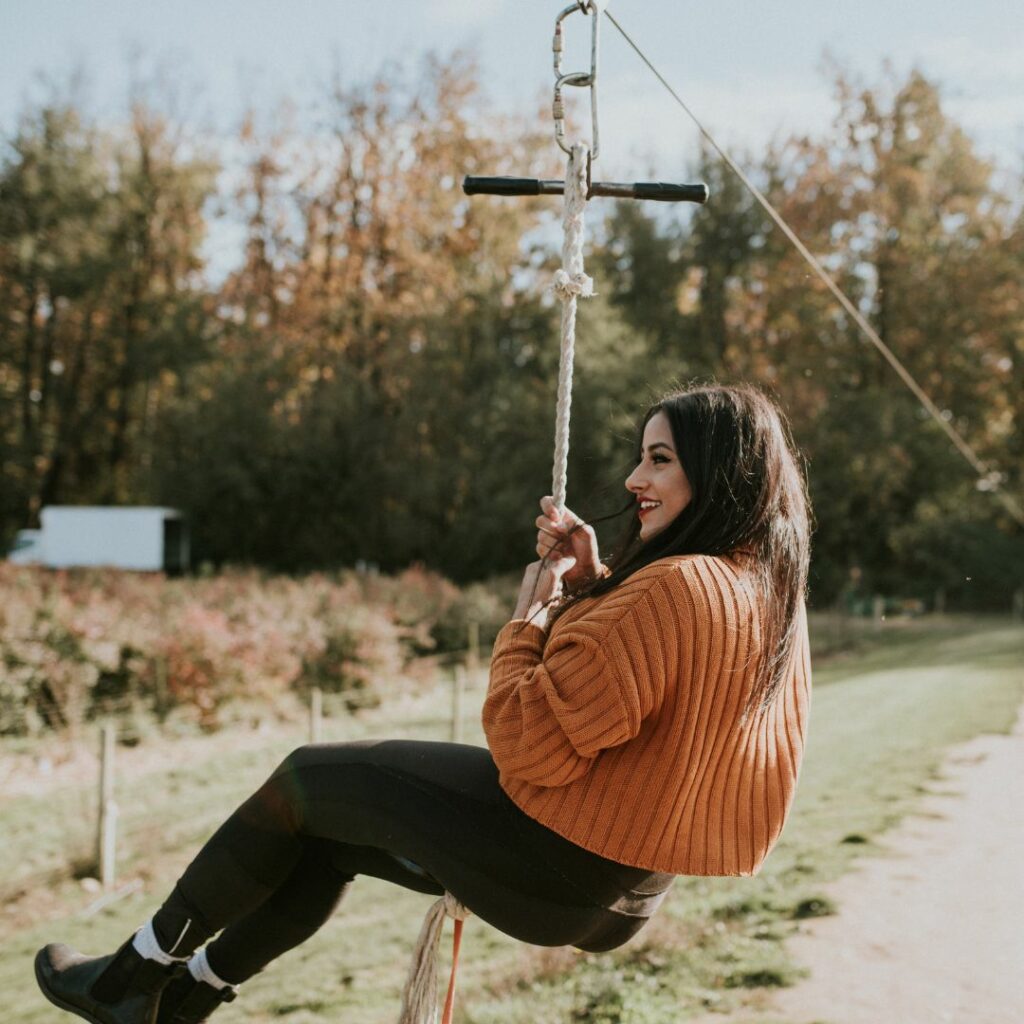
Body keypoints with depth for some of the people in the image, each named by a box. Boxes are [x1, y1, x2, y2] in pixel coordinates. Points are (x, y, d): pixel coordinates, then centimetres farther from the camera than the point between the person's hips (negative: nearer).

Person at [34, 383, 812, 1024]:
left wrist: (532, 613, -11)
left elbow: (530, 747, -26)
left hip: (555, 866, -9)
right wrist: (592, 582, 3)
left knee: (305, 781, 8)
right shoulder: (765, 585, 5)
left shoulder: (676, 588, -26)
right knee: (335, 835, 22)